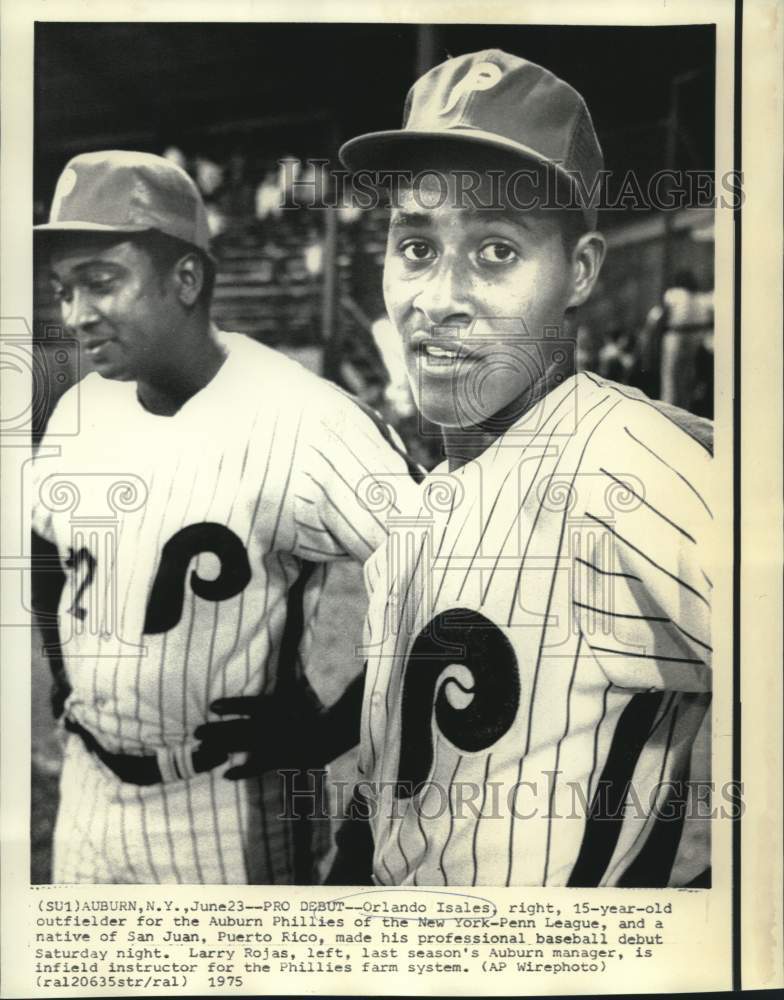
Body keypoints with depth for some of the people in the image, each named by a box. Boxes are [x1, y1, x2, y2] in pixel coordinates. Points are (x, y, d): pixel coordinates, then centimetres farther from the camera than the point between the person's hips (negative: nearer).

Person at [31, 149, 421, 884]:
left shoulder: (300, 424, -24)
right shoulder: (79, 409, -1)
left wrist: (330, 734, -18)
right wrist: (63, 679, 11)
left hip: (228, 808, -6)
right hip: (88, 785, 7)